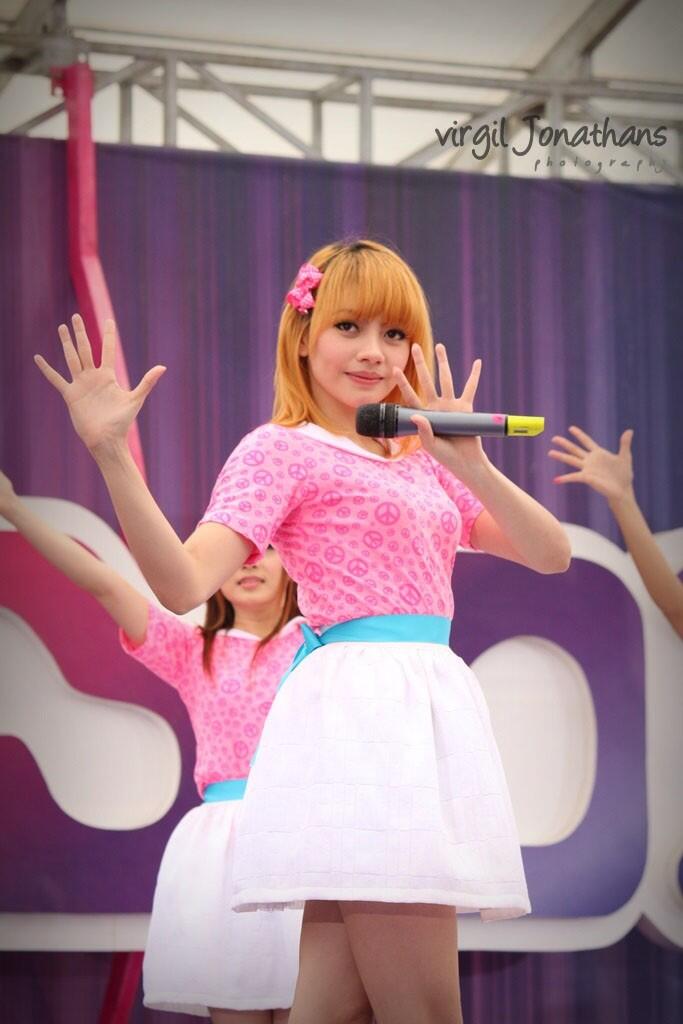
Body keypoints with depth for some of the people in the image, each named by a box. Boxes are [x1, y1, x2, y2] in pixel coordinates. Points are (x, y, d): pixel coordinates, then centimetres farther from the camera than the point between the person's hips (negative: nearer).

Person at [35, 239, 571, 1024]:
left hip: (425, 715, 7)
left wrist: (470, 466, -3)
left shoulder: (421, 465, 21)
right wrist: (111, 454, -25)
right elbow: (184, 582, -13)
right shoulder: (283, 450, 0)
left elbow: (551, 554, 13)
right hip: (359, 712, -7)